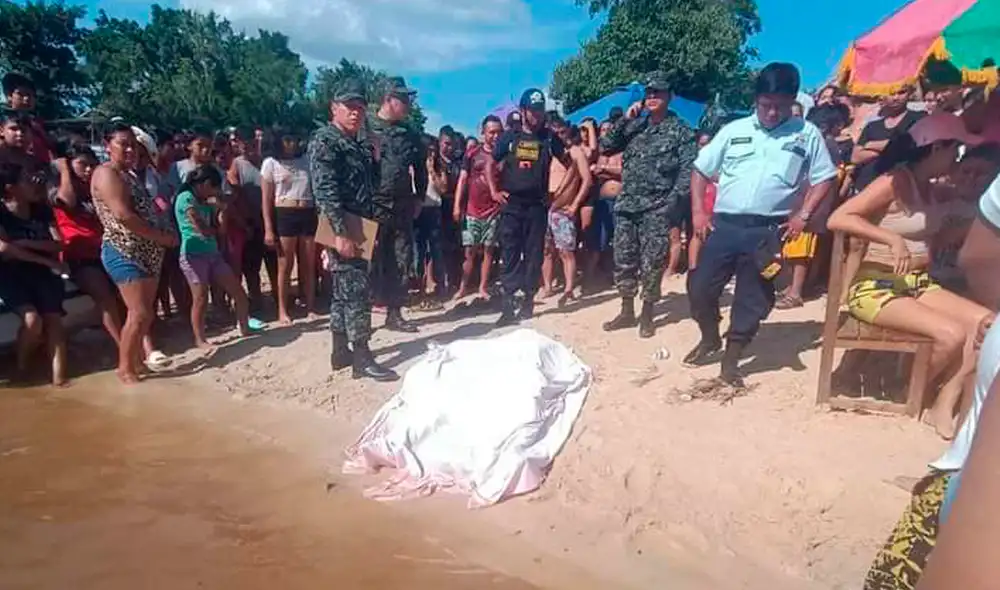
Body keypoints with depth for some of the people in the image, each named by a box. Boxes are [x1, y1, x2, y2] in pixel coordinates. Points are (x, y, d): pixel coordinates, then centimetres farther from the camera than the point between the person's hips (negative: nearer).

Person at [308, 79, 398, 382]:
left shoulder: (357, 145, 17)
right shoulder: (324, 141, -10)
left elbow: (369, 186, 22)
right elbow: (326, 191, -20)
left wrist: (374, 159, 6)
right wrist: (341, 232, -26)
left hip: (358, 227, 9)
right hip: (343, 229, -9)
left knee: (343, 291, 13)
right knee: (356, 290, -8)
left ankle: (341, 352, 22)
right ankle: (362, 359, -1)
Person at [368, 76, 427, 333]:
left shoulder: (410, 135, 13)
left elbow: (420, 167, 20)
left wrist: (419, 198, 14)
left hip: (402, 207, 5)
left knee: (401, 261, 7)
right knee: (370, 261, -2)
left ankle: (394, 313, 18)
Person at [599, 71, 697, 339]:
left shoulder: (680, 130, -1)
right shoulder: (634, 125, 12)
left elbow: (688, 170, -7)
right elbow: (605, 147, 5)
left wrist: (674, 202, -17)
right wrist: (625, 119, -2)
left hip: (657, 208, -4)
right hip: (626, 205, 5)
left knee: (651, 263, 1)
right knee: (623, 260, 8)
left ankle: (646, 314, 14)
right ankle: (627, 311, 20)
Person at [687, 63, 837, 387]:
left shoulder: (807, 134, 7)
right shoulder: (734, 130, 9)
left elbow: (824, 178, 9)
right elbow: (701, 171, 11)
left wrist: (802, 216, -3)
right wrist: (698, 211, 1)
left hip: (767, 229, -1)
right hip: (723, 223, 1)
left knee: (752, 297, 3)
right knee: (700, 287, -1)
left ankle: (731, 359, 18)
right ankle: (710, 339, 26)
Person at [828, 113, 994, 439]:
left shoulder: (926, 185, 14)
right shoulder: (896, 181, -13)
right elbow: (837, 219, -25)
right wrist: (893, 239, -31)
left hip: (918, 285, 9)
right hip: (875, 287, -9)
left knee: (985, 323, -9)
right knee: (952, 334, -24)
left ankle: (943, 407, -3)